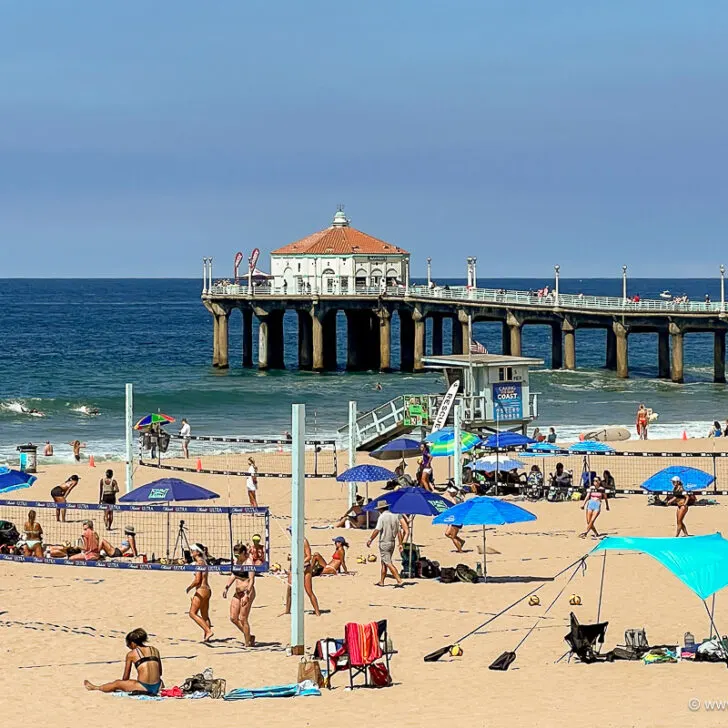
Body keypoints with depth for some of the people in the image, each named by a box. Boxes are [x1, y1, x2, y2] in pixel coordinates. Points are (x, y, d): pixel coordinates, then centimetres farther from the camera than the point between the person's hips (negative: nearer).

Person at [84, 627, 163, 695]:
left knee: (116, 683, 20)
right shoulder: (155, 650, 13)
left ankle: (94, 687, 42)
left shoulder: (131, 654, 3)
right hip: (157, 687, 4)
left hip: (144, 687, -4)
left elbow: (125, 677, 10)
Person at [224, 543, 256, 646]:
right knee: (233, 618, 7)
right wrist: (226, 587, 15)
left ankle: (248, 643, 4)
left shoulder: (249, 562, -15)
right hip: (238, 592, 9)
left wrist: (247, 595, -27)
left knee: (243, 619, -6)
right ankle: (249, 637, 20)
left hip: (247, 592, -9)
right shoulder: (236, 561, 8)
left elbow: (251, 580, -20)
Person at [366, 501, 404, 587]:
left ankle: (399, 581, -17)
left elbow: (377, 530, -18)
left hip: (384, 543, -7)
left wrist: (370, 540, -8)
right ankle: (381, 581, 24)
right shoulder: (395, 516, 8)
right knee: (384, 563, 18)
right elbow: (399, 531, 8)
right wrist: (400, 544, 10)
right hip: (392, 543, 7)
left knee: (388, 563, -8)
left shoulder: (382, 517, -13)